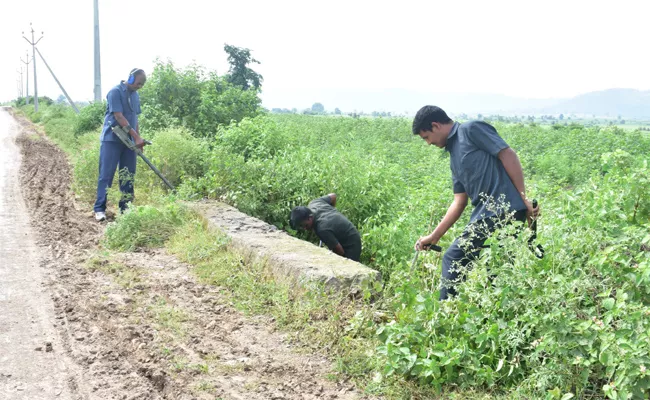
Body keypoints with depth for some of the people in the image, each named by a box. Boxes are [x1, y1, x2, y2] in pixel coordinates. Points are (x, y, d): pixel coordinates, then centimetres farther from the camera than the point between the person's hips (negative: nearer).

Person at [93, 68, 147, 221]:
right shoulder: (115, 92, -12)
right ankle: (99, 208, -2)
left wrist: (138, 138, 12)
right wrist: (136, 136, -18)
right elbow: (119, 117, -18)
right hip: (112, 139, -7)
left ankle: (125, 207, 13)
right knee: (106, 174, -5)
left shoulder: (135, 95, 13)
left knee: (128, 176, 7)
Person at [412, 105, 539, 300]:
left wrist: (524, 198, -13)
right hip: (488, 213, 9)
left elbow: (508, 155, -9)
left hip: (504, 208, -9)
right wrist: (434, 236, 21)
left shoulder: (471, 130, -1)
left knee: (453, 259, -6)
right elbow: (459, 202, 23)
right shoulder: (454, 155, 24)